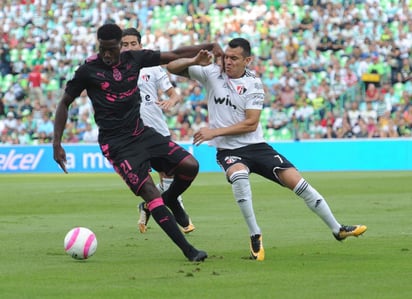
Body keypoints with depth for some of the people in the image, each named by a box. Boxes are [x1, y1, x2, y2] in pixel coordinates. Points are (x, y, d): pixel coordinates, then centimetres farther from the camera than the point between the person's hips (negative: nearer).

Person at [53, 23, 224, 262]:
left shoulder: (134, 59, 3)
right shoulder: (88, 70, -7)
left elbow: (174, 55, 11)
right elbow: (64, 104, 2)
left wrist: (209, 47, 2)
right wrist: (57, 144, -2)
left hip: (141, 133, 5)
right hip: (116, 143, -5)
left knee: (190, 165, -11)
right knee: (151, 193, -17)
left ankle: (170, 200, 22)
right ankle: (188, 250, -13)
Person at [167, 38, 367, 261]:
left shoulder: (253, 84, -4)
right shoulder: (211, 73, -1)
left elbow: (251, 124, -11)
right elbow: (172, 67, -1)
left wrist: (215, 132, -18)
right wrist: (194, 61, -20)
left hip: (256, 146, 1)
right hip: (228, 151, -1)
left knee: (295, 180, -9)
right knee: (238, 176, -36)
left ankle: (337, 229, 4)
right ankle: (255, 236, -24)